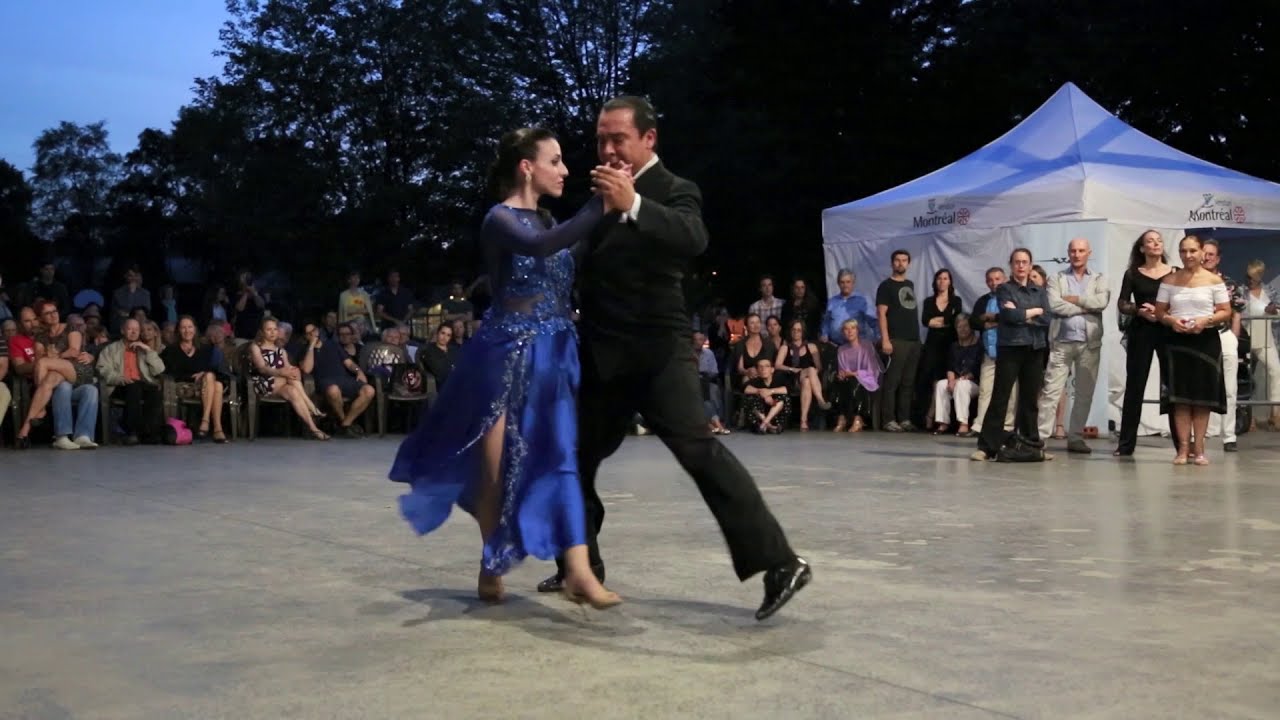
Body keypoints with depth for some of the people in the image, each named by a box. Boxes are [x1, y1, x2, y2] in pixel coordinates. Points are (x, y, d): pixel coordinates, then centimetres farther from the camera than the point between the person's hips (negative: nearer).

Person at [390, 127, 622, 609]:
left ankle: (578, 572, -7)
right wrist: (601, 207, -30)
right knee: (497, 465, 2)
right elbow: (540, 247, -30)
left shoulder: (548, 222, 15)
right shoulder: (500, 220, -8)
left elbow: (571, 277, 7)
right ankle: (491, 569, 21)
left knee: (559, 456, -3)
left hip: (552, 355, 6)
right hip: (509, 354, -6)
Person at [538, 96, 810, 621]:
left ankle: (778, 562, -15)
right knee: (576, 457, 10)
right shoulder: (602, 190, 17)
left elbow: (694, 240, -27)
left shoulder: (674, 191, -4)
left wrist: (634, 204, -37)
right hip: (603, 353, 7)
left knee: (698, 449, -16)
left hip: (657, 349, -7)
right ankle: (581, 564, 26)